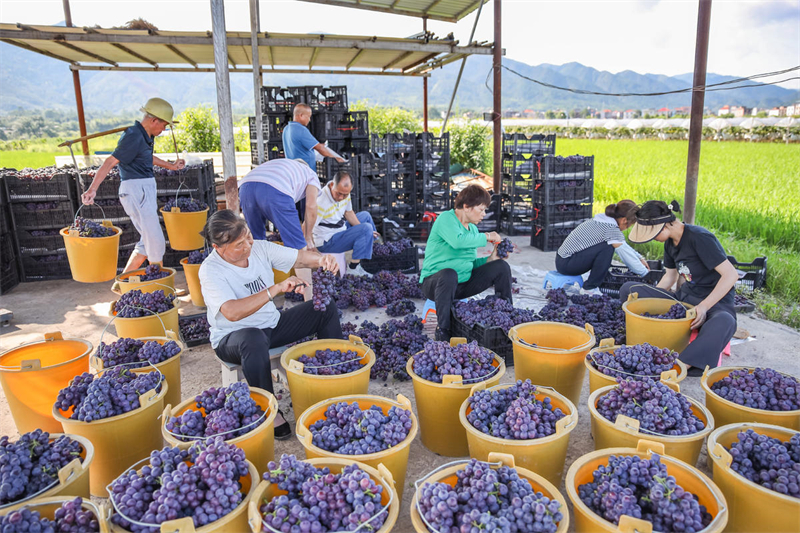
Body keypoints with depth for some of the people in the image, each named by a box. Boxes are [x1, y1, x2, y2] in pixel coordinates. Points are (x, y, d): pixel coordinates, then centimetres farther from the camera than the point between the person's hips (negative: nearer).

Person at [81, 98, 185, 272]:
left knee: (148, 241, 13)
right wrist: (93, 189, -31)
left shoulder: (145, 136, 14)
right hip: (136, 190, -10)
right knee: (156, 241, -9)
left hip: (145, 190, 10)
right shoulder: (133, 137, -15)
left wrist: (170, 166, 46)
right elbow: (111, 161, -23)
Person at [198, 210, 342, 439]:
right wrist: (277, 288, -40)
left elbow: (300, 257, -6)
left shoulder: (259, 248, -5)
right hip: (232, 338, -6)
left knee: (326, 308, -5)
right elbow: (232, 312, -35)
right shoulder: (210, 270, -21)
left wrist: (322, 259, -30)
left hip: (272, 324, 6)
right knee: (254, 339, -42)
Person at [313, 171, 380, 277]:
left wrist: (365, 232, 3)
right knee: (366, 228, -23)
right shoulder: (321, 201, -31)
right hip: (326, 242, -10)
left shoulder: (344, 193, -5)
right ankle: (353, 268, -19)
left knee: (365, 215, 24)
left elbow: (348, 213, 10)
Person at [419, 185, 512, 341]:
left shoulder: (472, 227, 12)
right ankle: (442, 330, -30)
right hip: (435, 282, -8)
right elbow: (458, 241, -33)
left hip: (463, 283, 8)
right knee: (449, 274, -42)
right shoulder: (446, 218, -12)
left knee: (501, 266, -1)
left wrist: (490, 258, -3)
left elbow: (471, 262, 15)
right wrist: (486, 237, -21)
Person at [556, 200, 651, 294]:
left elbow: (624, 245, 24)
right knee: (608, 248, -20)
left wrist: (640, 258, 25)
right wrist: (645, 273, -2)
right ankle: (590, 288, -11)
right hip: (565, 264, -10)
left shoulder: (604, 221, 9)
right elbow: (626, 255, -14)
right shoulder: (611, 229, -19)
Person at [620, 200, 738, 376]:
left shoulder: (700, 238, -20)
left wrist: (703, 306, -25)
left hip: (715, 302, -7)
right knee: (628, 289, -6)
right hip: (684, 298, 7)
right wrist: (648, 300, 4)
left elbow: (731, 274, -22)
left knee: (724, 323, -44)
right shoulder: (670, 242, 4)